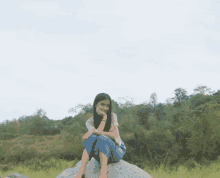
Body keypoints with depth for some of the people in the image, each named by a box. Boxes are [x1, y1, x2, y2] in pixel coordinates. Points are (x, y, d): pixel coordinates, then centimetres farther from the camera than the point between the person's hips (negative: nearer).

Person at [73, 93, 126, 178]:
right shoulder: (90, 122, -2)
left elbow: (114, 136, -16)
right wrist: (104, 117, -15)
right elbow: (98, 131, -21)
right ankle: (81, 171, -43)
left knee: (102, 138, -33)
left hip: (117, 151, -2)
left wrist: (95, 132, -22)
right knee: (92, 137, -29)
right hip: (101, 153, 2)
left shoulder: (113, 116, -4)